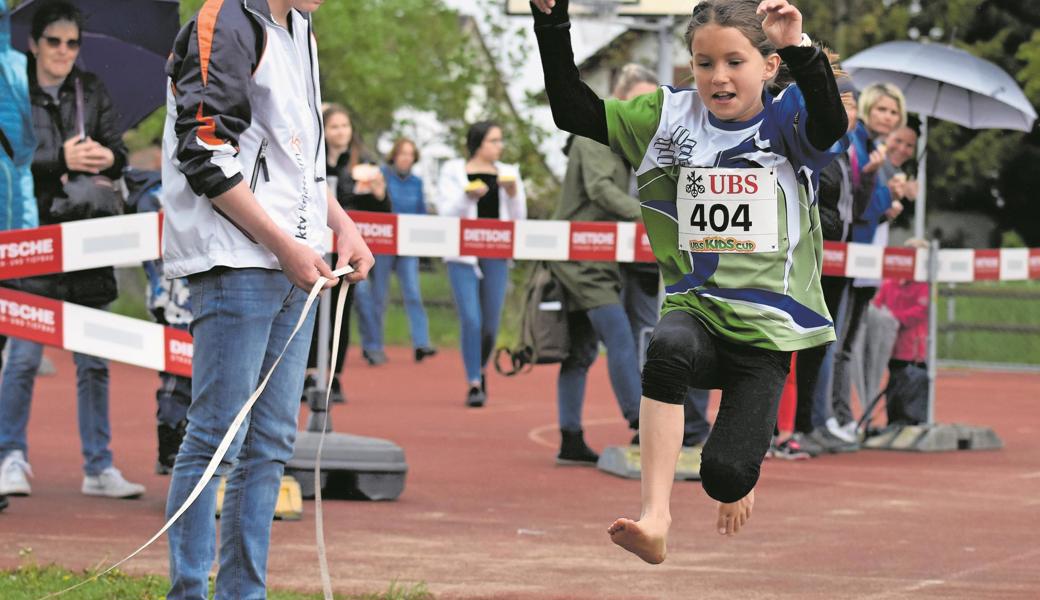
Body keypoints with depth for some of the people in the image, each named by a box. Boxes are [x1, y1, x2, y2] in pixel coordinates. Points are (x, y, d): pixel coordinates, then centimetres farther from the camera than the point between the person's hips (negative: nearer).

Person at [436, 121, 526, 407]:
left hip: (496, 256, 3)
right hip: (463, 254, -3)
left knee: (491, 322, 4)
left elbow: (519, 218, 8)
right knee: (471, 320, -12)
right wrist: (467, 198, -20)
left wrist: (513, 194, -9)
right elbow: (446, 213, -4)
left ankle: (481, 370, 31)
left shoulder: (508, 174, 11)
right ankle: (474, 383, -5)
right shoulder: (453, 172, 4)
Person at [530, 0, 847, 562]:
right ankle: (654, 513, -36)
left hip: (766, 327, -1)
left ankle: (738, 481, 29)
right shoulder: (668, 117, 5)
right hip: (695, 306, 1)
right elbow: (571, 110, 0)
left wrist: (800, 49, -41)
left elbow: (832, 124, -26)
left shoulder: (787, 120, -3)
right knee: (669, 347, -37)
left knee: (726, 475, -13)